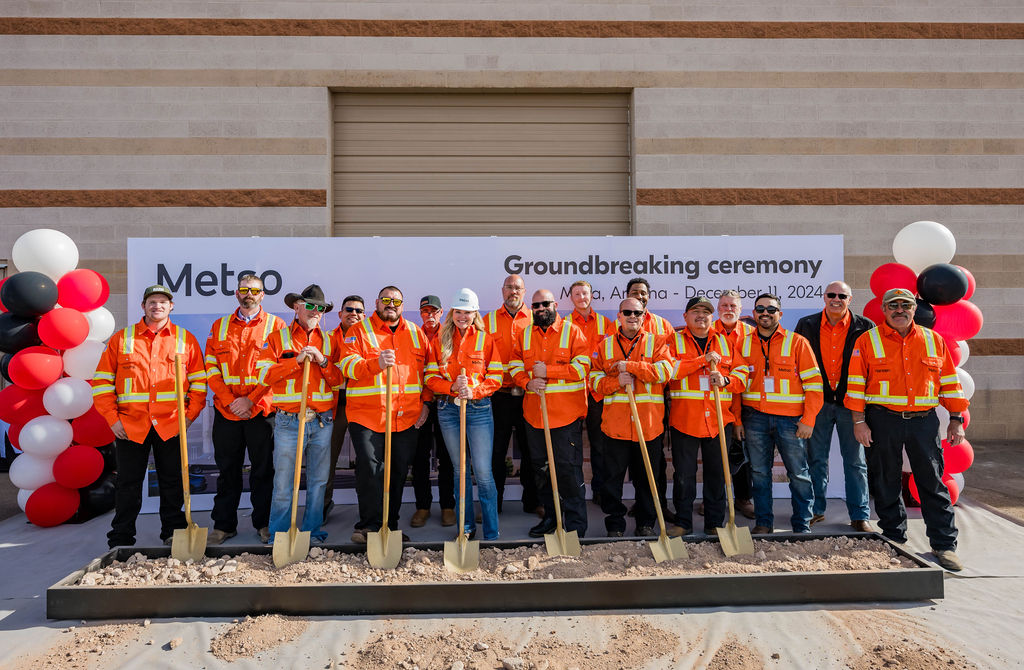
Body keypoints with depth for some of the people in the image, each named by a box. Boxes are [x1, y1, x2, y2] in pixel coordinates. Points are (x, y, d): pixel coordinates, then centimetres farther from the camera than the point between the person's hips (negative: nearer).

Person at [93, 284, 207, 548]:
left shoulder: (186, 339, 6)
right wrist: (112, 418, -2)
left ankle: (173, 533, 19)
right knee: (128, 482, 7)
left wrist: (190, 415, -3)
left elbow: (199, 381, 7)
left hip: (172, 425, 0)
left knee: (172, 481, 8)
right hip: (130, 425, 0)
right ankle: (120, 539, 18)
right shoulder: (121, 338, 7)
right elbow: (102, 381, 6)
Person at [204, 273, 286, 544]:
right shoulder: (219, 327, 11)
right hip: (226, 411, 2)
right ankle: (224, 525, 22)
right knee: (227, 469, 10)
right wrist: (229, 400, -7)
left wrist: (251, 399, -11)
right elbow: (211, 368, 6)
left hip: (262, 411, -2)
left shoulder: (276, 325, 2)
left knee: (263, 469, 6)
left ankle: (263, 523, 19)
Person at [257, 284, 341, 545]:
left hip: (322, 422, 3)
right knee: (284, 482, -1)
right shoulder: (278, 338, 7)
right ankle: (278, 537, 11)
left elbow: (339, 380, 9)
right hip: (288, 421, -2)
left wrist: (323, 361, -8)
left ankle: (312, 532, 20)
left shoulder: (328, 341, 14)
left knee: (318, 481, 7)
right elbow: (264, 375, -4)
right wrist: (297, 360, -12)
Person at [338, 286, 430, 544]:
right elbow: (347, 365, -9)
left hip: (408, 416, 3)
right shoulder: (359, 331, 3)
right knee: (370, 469, -7)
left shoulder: (415, 333, 14)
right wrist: (376, 363, -26)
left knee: (398, 471, 8)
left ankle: (390, 523, 22)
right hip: (368, 414, -3)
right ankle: (370, 525, 6)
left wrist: (427, 403, 9)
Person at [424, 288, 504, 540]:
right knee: (460, 470, 11)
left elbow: (496, 377, 0)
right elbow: (431, 377, 3)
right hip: (448, 408, 2)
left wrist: (474, 391, -16)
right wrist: (453, 387, -15)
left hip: (479, 408, -2)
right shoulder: (439, 339, 7)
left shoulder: (485, 339, 2)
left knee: (483, 472, -4)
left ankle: (492, 533, 5)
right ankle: (466, 526, 22)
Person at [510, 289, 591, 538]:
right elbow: (514, 365, 10)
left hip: (566, 414, -5)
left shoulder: (572, 332, -1)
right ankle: (550, 516, 28)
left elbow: (582, 366, -10)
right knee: (540, 468, 13)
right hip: (534, 413, 5)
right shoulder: (525, 335, 12)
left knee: (568, 468, -4)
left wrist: (547, 371, -15)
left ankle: (576, 524, 8)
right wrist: (528, 382, -10)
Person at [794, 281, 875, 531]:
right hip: (817, 400, 1)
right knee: (816, 459, 8)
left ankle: (860, 515, 16)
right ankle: (815, 509, 20)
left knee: (855, 460, 6)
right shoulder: (807, 325, 3)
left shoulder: (864, 327, -1)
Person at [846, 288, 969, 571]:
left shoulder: (933, 340, 10)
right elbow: (856, 383, -2)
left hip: (924, 420, 2)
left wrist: (956, 420, 8)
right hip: (883, 420, -1)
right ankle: (894, 538, 20)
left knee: (933, 482, 4)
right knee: (887, 483, 7)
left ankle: (944, 545, 14)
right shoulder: (867, 341, 1)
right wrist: (859, 422, -7)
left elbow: (949, 381, 12)